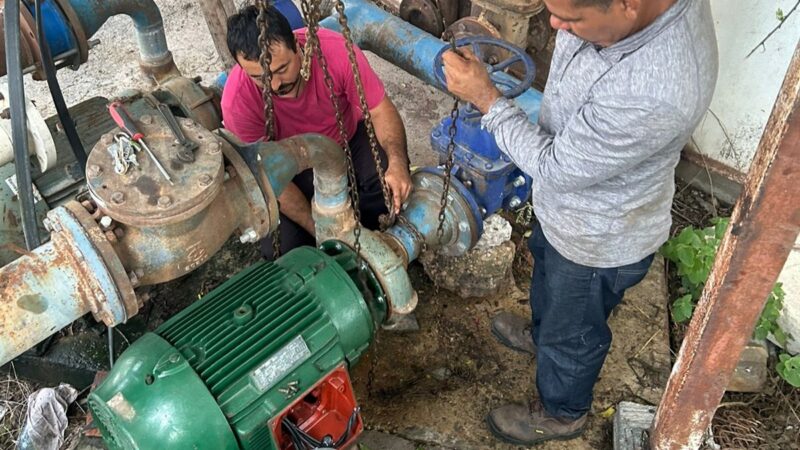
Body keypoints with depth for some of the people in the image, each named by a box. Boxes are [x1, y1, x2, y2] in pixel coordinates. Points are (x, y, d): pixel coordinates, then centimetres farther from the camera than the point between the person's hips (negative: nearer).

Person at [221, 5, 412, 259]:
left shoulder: (335, 50, -31)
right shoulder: (237, 100, -31)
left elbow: (380, 110, -21)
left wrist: (397, 161, -42)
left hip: (349, 139, 1)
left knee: (389, 180, -30)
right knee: (279, 249, -19)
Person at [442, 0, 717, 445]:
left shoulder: (655, 94, -45)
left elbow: (556, 169, -30)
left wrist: (486, 98, -26)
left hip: (599, 240, -7)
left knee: (573, 333, 20)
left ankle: (562, 413, 52)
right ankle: (542, 333, 67)